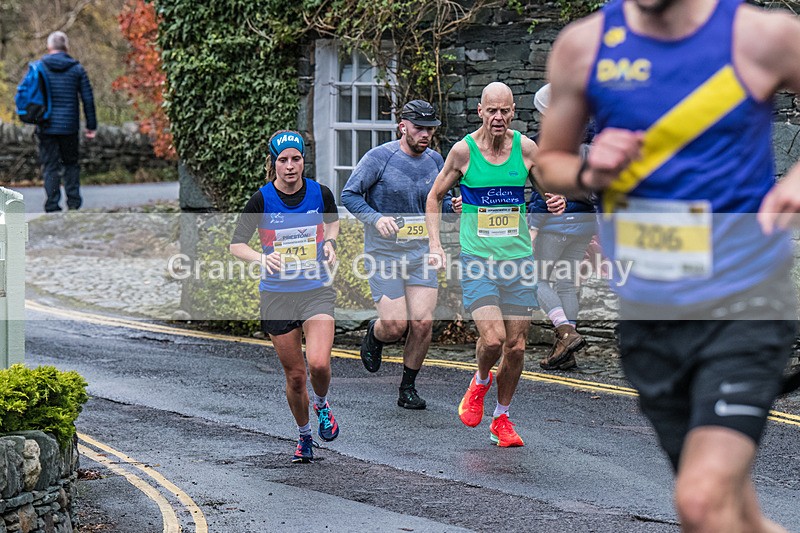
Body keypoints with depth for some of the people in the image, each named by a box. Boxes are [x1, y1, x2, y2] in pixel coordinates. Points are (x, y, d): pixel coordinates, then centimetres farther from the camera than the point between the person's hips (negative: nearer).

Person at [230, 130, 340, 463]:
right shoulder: (262, 200, -10)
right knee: (295, 375, 5)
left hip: (317, 291, 0)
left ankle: (322, 405, 16)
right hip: (277, 295, 0)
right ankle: (304, 436, 30)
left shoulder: (320, 193, -5)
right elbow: (236, 244, -5)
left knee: (319, 363, -19)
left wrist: (329, 242, -1)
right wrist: (261, 259, -24)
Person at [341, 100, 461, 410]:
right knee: (395, 326, -8)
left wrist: (452, 205, -5)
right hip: (384, 253, -4)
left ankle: (408, 388, 13)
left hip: (422, 253, 4)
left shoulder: (435, 160, 6)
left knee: (423, 323, -5)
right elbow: (349, 195, -9)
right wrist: (376, 218, -25)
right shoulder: (379, 157, -10)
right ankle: (374, 336, 30)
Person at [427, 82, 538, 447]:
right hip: (477, 260, -3)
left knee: (516, 346, 4)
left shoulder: (526, 149, 1)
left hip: (519, 259, 3)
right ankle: (480, 382, 15)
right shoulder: (463, 150, -4)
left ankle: (501, 420, 23)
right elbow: (434, 197, 9)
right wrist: (435, 246, 0)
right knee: (493, 338, -19)